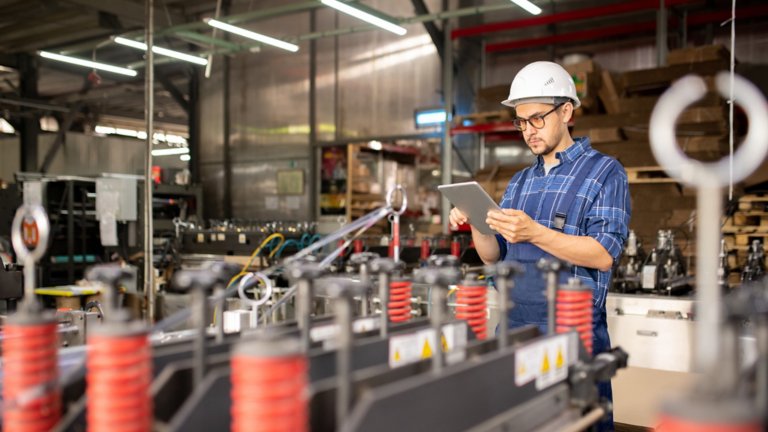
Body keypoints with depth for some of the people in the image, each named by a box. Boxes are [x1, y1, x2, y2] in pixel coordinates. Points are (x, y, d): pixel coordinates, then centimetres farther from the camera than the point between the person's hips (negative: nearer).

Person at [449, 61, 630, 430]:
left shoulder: (604, 173, -3)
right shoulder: (520, 182, 16)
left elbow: (604, 255, -14)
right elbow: (495, 257, 15)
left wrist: (534, 233, -25)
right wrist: (476, 226, -6)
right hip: (513, 327, 6)